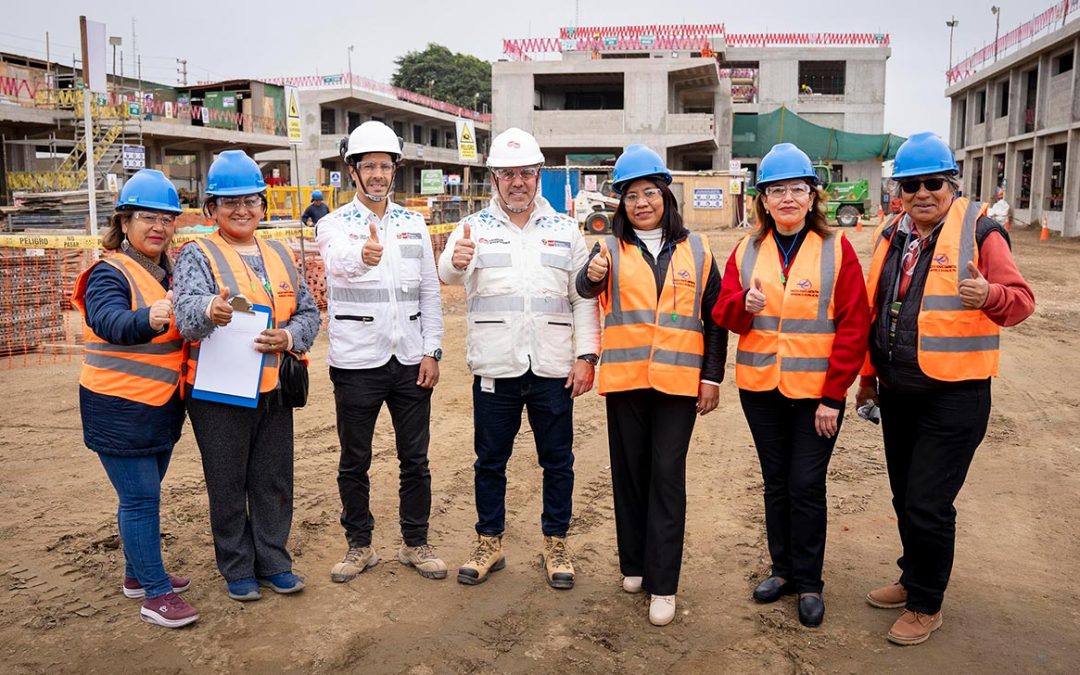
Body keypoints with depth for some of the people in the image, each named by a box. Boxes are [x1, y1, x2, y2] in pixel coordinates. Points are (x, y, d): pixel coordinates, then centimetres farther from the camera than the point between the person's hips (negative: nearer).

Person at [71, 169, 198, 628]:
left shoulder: (168, 274, 10)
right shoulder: (109, 274, -13)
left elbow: (182, 327, 21)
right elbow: (110, 322, -32)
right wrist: (148, 319, -53)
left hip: (162, 407, 8)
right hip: (119, 409, -8)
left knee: (143, 495, 18)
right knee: (140, 498, -5)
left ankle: (140, 573, 32)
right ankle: (156, 595, 2)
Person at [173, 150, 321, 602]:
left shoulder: (281, 256, 10)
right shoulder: (197, 255, -5)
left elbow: (309, 312, 10)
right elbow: (186, 311, -23)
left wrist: (289, 337, -12)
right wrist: (210, 310, -47)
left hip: (273, 390, 4)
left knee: (274, 481, 12)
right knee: (228, 485, 8)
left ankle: (273, 562, 28)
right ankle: (237, 569, 25)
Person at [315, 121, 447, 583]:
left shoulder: (414, 224, 8)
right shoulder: (335, 225, -3)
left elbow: (430, 292, 8)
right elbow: (337, 261, -29)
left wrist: (431, 351, -1)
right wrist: (362, 255, -52)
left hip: (411, 361, 3)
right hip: (356, 362, -2)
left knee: (415, 458, 9)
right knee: (354, 462, 9)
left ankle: (416, 544, 25)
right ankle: (359, 546, 26)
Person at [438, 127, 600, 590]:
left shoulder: (565, 230, 8)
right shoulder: (474, 228, 3)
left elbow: (585, 298, 6)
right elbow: (448, 273, -17)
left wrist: (586, 355, -3)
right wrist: (456, 261, -41)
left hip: (553, 369, 1)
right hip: (495, 369, 0)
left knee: (557, 461, 9)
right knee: (490, 460, 11)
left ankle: (556, 544, 26)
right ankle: (489, 544, 27)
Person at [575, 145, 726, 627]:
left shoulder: (695, 249, 6)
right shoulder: (611, 249, 3)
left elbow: (714, 318, 8)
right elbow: (586, 288, -18)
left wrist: (712, 376, 2)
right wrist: (592, 275, -41)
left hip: (678, 381, -1)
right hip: (625, 378, 1)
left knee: (667, 477, 0)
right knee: (629, 471, 10)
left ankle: (663, 585, 7)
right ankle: (634, 564, 27)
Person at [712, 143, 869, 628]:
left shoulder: (836, 249, -5)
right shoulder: (747, 251, 5)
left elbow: (853, 326, -8)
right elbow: (723, 313, 3)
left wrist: (834, 395, -11)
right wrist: (745, 305, -21)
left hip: (816, 391, -3)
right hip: (761, 388, 3)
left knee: (806, 485, 1)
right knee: (775, 482, 14)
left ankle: (809, 583, 19)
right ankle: (783, 569, 31)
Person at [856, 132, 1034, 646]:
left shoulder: (979, 231, -8)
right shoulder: (891, 236, 9)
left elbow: (1020, 300, -13)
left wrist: (990, 295, -35)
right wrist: (870, 375, 18)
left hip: (953, 396, -6)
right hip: (898, 393, 6)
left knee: (928, 505, -1)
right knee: (906, 498, 18)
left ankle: (926, 606, 19)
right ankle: (913, 579, 38)